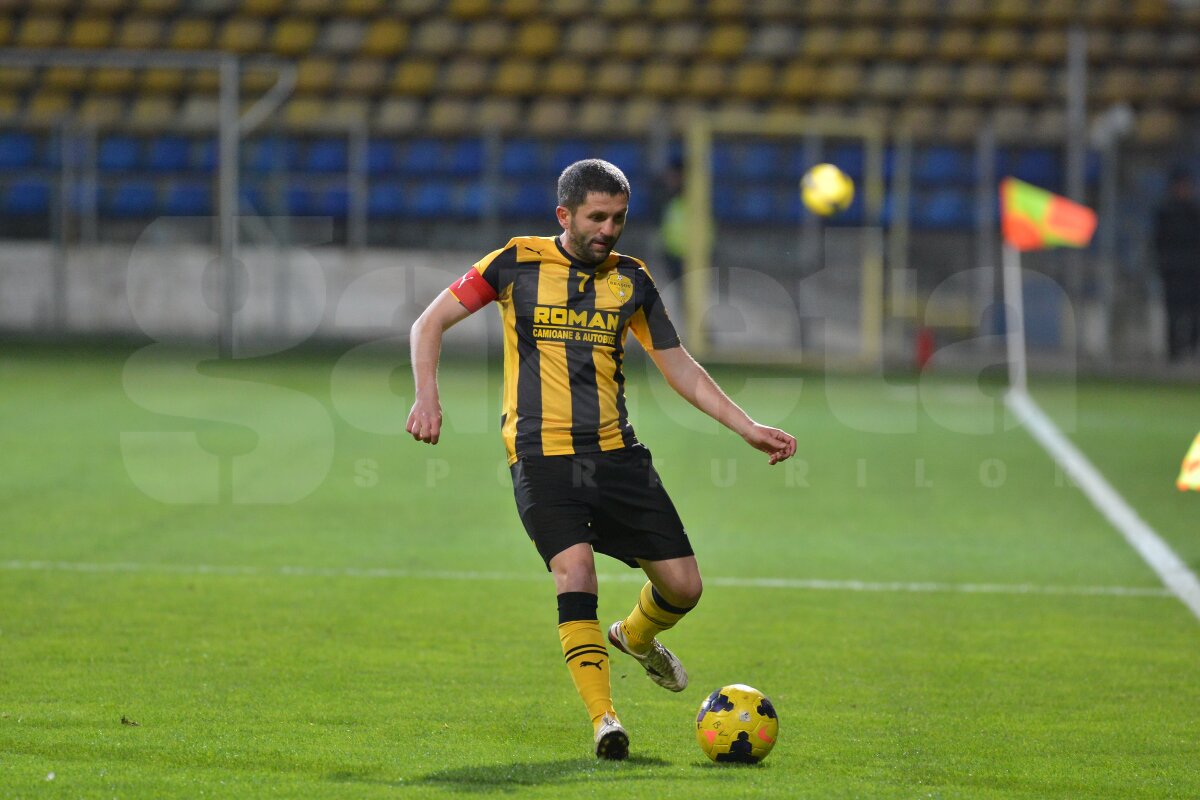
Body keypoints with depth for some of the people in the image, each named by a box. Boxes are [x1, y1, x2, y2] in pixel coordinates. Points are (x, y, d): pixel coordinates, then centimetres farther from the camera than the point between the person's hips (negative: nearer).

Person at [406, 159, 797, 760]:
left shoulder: (630, 279, 9)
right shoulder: (518, 263, -1)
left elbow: (678, 365, 17)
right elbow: (430, 323, 3)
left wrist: (748, 428, 10)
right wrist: (427, 396, -13)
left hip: (616, 451, 4)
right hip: (541, 452, -4)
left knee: (683, 585, 1)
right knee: (575, 568, -25)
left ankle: (636, 637, 37)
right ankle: (603, 719, -21)